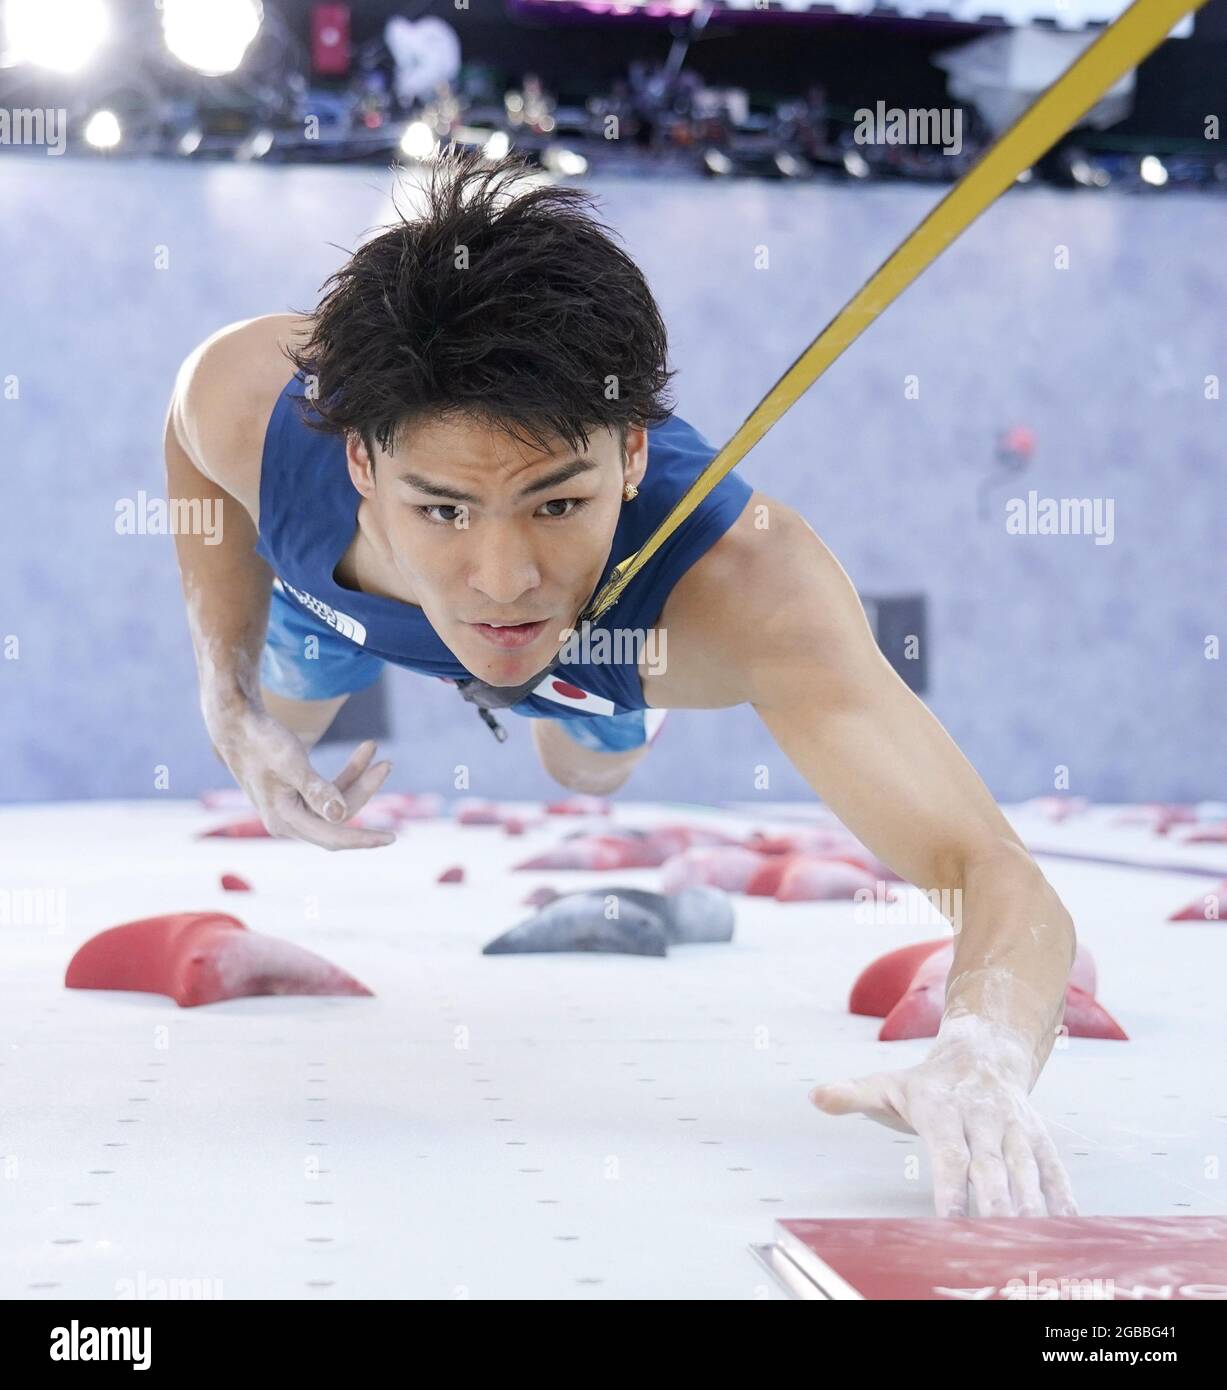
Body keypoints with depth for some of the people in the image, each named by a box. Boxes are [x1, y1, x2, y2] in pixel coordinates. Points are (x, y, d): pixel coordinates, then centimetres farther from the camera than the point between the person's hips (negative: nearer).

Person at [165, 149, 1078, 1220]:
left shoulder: (748, 588, -54)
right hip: (336, 582, 1)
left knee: (593, 775, 31)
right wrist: (228, 698, -24)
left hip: (607, 642, -1)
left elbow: (998, 875, -60)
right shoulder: (252, 399, -46)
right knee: (278, 725, 32)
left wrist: (982, 1055, -81)